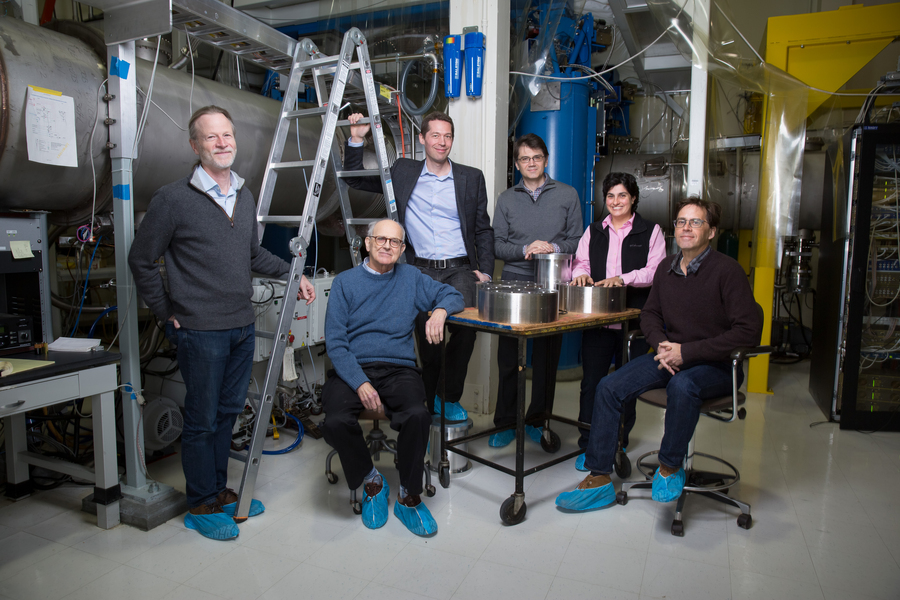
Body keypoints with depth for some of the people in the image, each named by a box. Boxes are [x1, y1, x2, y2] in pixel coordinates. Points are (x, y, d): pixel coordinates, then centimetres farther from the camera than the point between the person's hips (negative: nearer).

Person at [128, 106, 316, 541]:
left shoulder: (245, 197, 10)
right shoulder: (173, 199, -11)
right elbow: (142, 260, -5)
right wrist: (167, 313, -5)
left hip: (242, 326, 7)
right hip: (200, 330, -6)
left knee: (228, 411, 17)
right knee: (202, 420, 5)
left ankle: (220, 491, 33)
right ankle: (202, 506, 22)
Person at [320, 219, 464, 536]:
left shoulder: (411, 278, 14)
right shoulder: (345, 282, 8)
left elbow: (453, 295, 18)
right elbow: (336, 342, 0)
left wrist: (440, 310, -8)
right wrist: (359, 383, -15)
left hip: (399, 370, 1)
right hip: (353, 371, 0)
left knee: (418, 416, -31)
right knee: (336, 422, -30)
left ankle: (409, 497, -5)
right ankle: (371, 482, 1)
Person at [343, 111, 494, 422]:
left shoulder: (472, 178, 12)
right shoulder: (403, 171, 12)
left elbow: (483, 229, 13)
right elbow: (355, 179, 19)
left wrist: (485, 270, 3)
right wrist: (356, 140, 6)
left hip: (460, 270, 0)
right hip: (421, 271, 1)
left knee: (465, 329, -21)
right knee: (426, 336, -8)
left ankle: (452, 399, 1)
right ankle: (429, 400, 16)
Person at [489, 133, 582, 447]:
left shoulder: (567, 195, 10)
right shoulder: (506, 199, 12)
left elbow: (577, 240, 6)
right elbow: (498, 245, 7)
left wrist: (553, 248, -12)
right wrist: (525, 250, -10)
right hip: (514, 280, 1)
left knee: (547, 355, 4)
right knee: (508, 355, 0)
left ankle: (538, 420, 18)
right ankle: (506, 422, 12)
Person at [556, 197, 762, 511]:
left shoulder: (727, 270, -12)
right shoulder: (666, 268, 6)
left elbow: (749, 331, -18)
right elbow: (650, 314, 18)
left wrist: (687, 352, -21)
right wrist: (662, 344, -5)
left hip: (716, 365, -5)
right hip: (671, 355, 6)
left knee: (682, 385, -39)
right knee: (608, 387, -13)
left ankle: (669, 468, -12)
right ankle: (599, 480, -4)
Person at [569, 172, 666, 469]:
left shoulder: (650, 231, 7)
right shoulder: (594, 232, 16)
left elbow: (654, 271, -4)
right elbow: (580, 262, 11)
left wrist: (623, 278, -20)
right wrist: (581, 273, -13)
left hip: (633, 319, -2)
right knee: (591, 381, -1)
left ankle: (619, 442, 22)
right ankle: (588, 444, 9)